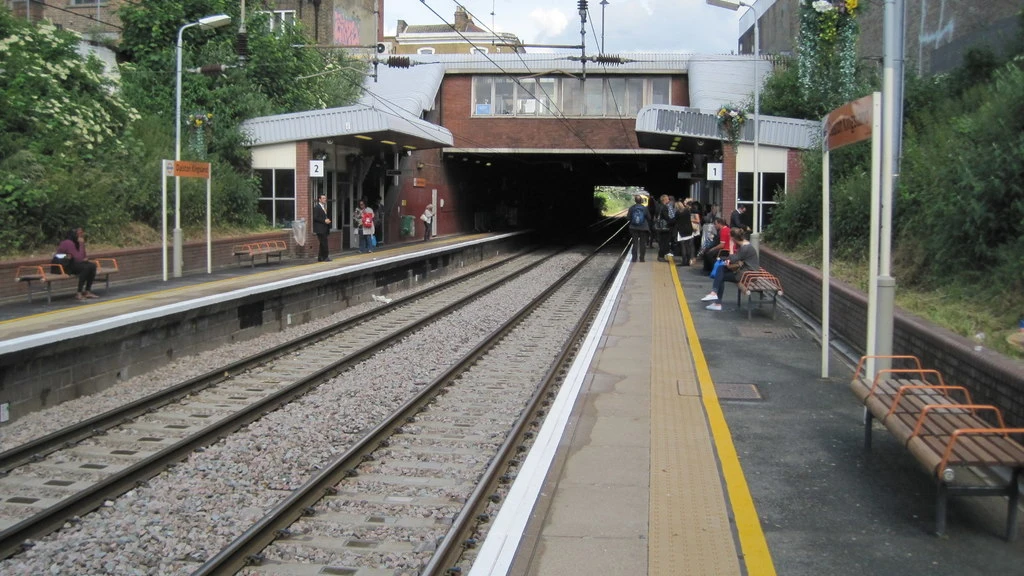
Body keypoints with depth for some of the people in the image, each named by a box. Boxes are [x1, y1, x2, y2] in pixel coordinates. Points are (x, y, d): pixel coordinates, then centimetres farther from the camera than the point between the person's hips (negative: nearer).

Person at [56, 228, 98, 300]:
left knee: (92, 265, -6)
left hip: (70, 263, 9)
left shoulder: (75, 242, 6)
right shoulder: (69, 243, -22)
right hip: (63, 266, -9)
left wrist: (85, 258, -9)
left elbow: (81, 257, 13)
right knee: (86, 267, -27)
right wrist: (81, 244, -22)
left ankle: (87, 291, -5)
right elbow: (79, 258, -25)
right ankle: (79, 293, -24)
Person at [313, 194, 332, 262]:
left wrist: (327, 220, 7)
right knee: (324, 243, -12)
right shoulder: (316, 207, -9)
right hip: (320, 229, -9)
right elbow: (315, 218, -16)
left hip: (324, 229, 9)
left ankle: (320, 258, 14)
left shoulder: (324, 207, 19)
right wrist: (324, 221, -18)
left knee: (322, 244, 10)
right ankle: (325, 257, -8)